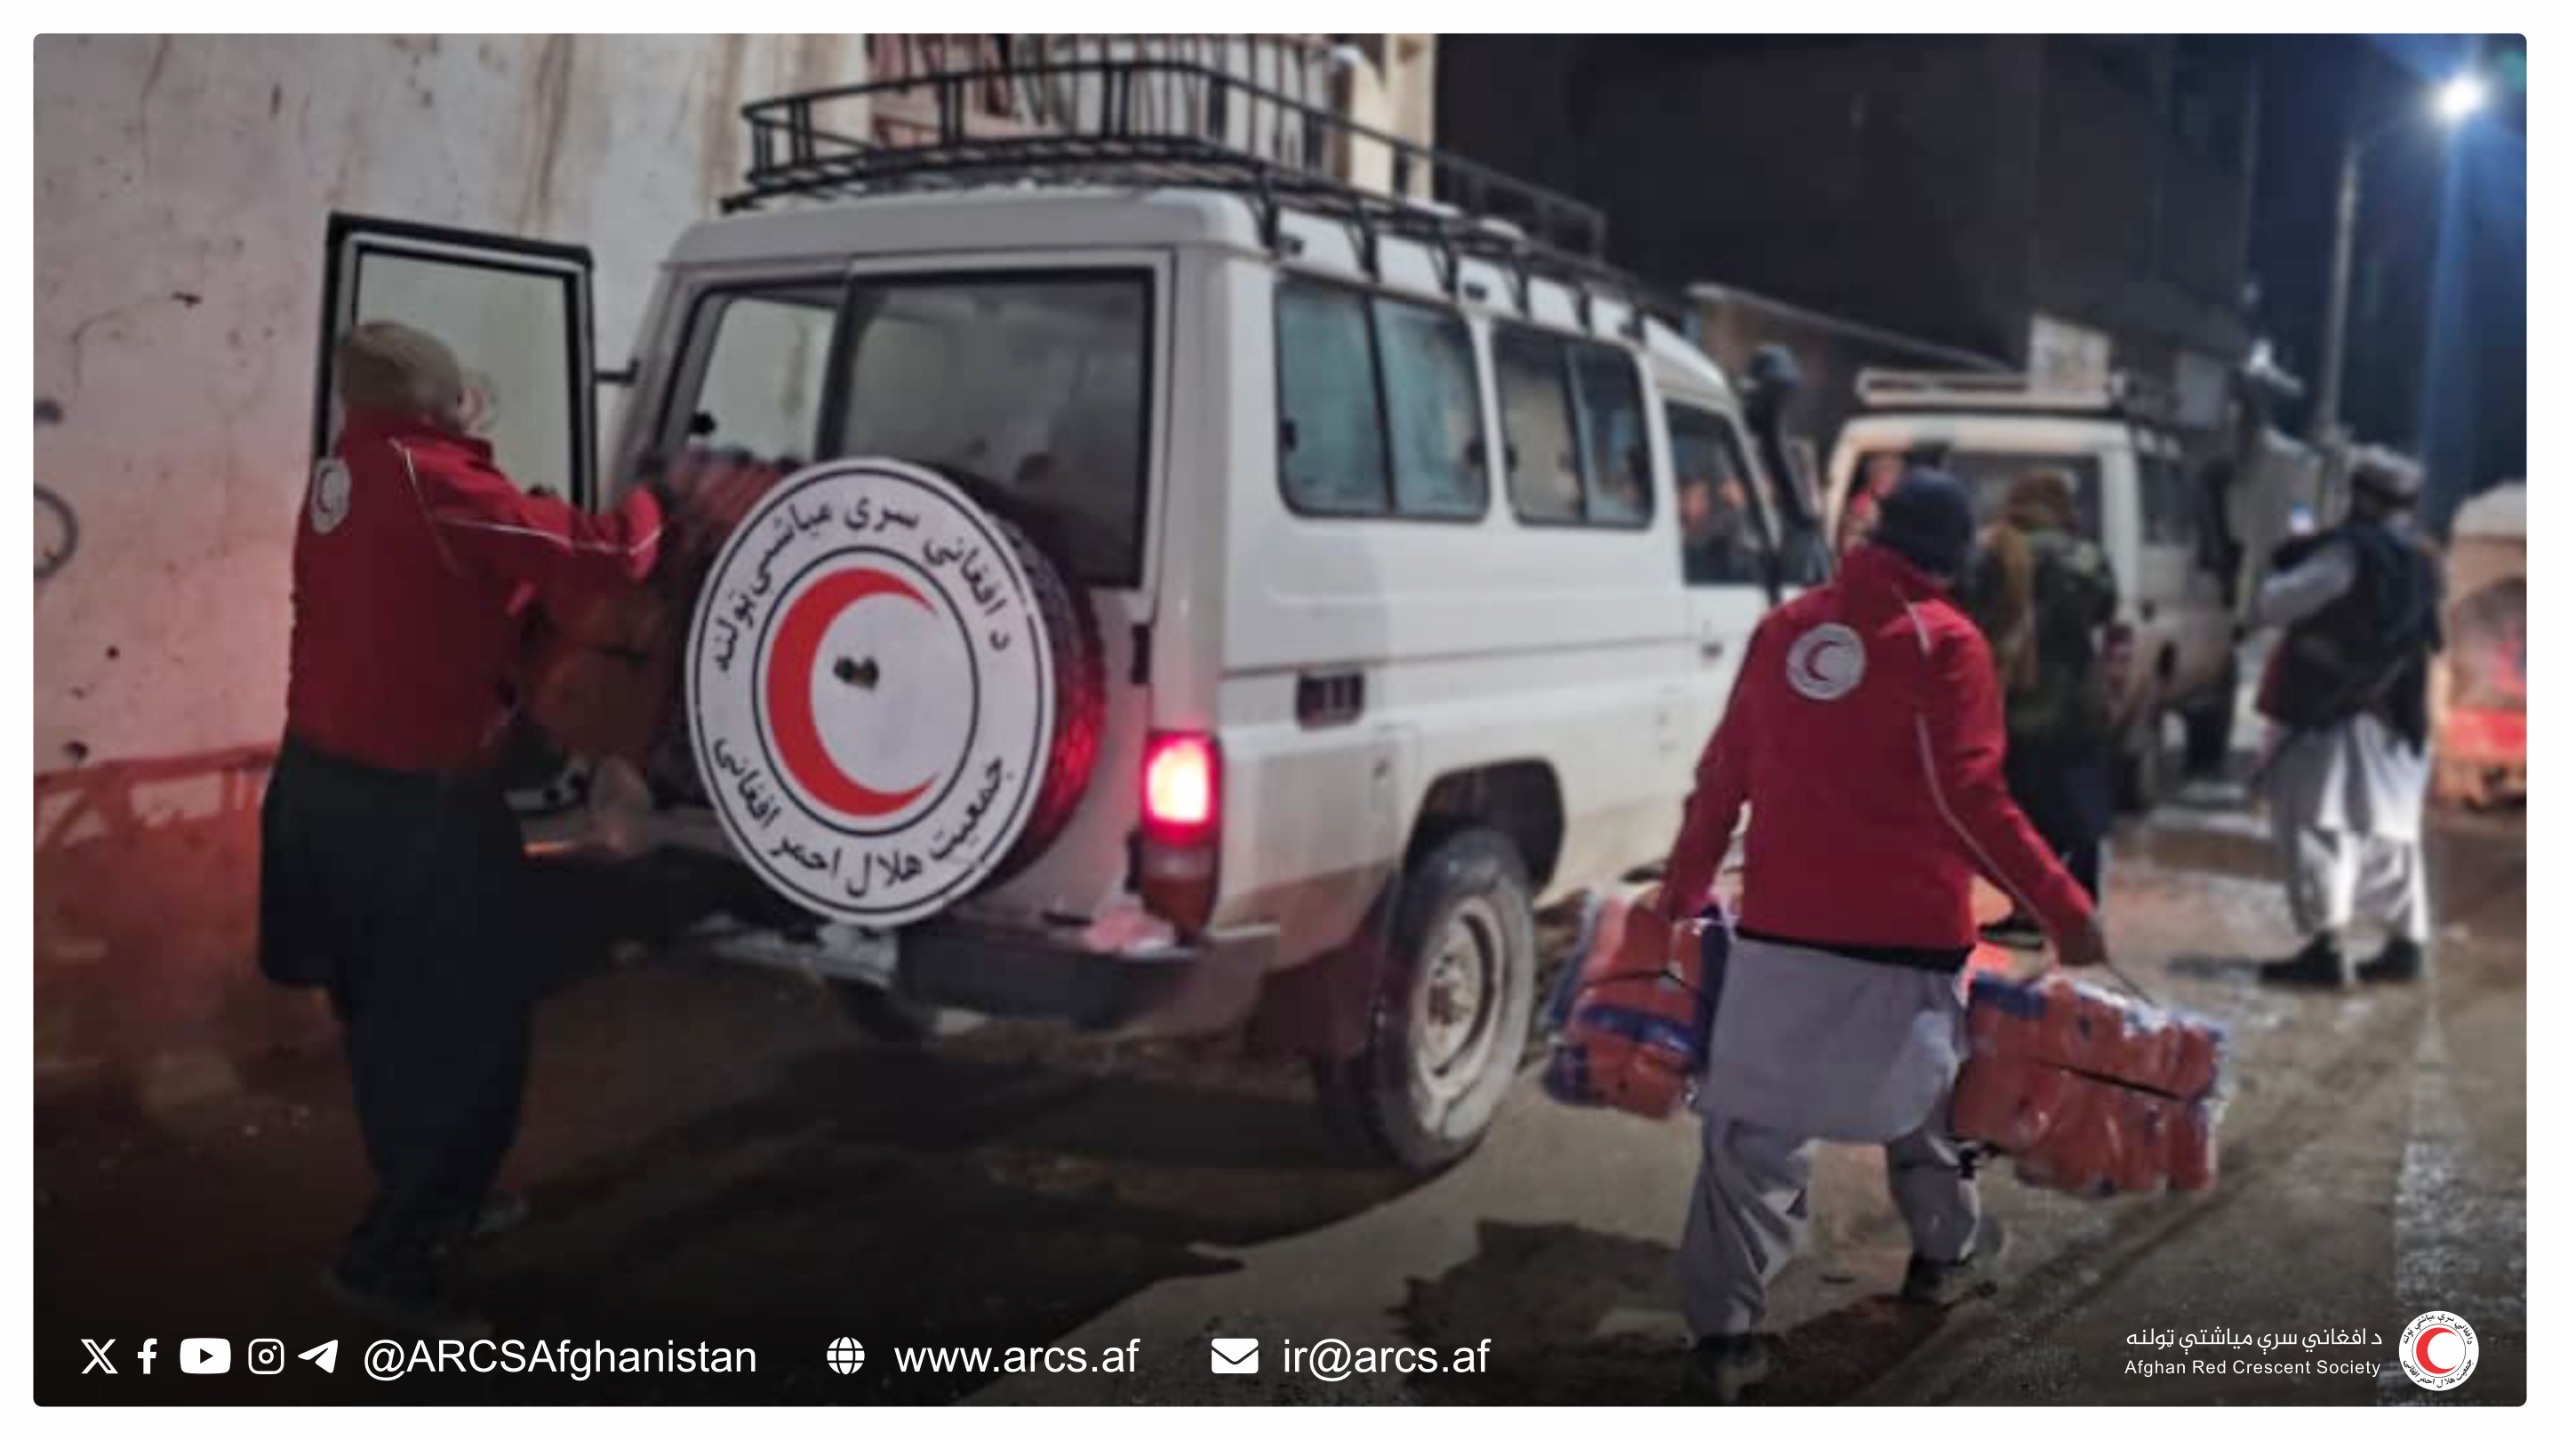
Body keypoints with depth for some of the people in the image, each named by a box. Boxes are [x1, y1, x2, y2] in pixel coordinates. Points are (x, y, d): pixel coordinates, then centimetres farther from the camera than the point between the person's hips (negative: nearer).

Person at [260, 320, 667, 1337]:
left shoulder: (341, 476, 8)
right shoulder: (432, 483, -19)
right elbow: (610, 557, -16)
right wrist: (646, 503, 3)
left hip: (323, 784, 9)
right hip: (410, 804, -9)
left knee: (397, 1021, 21)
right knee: (472, 1032, 1)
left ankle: (432, 1204, 37)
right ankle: (388, 1259, 5)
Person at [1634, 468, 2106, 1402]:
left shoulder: (1783, 629, 9)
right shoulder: (1944, 641, -5)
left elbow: (1723, 779, 14)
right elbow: (1970, 801, -12)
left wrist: (1683, 891, 24)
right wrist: (2064, 909, -6)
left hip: (1778, 925, 3)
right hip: (1903, 932, -3)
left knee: (1755, 1123, 3)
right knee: (1918, 1098, 20)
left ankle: (1724, 1329, -3)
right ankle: (1948, 1256, 41)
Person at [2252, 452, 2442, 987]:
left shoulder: (2349, 551, -13)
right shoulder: (2419, 562, 12)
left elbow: (2275, 604, -15)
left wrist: (2283, 572, 8)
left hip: (2327, 713, -8)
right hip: (2393, 717, 8)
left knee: (2316, 825, -6)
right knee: (2388, 829, 14)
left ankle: (2325, 945, -11)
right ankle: (2406, 942, 18)